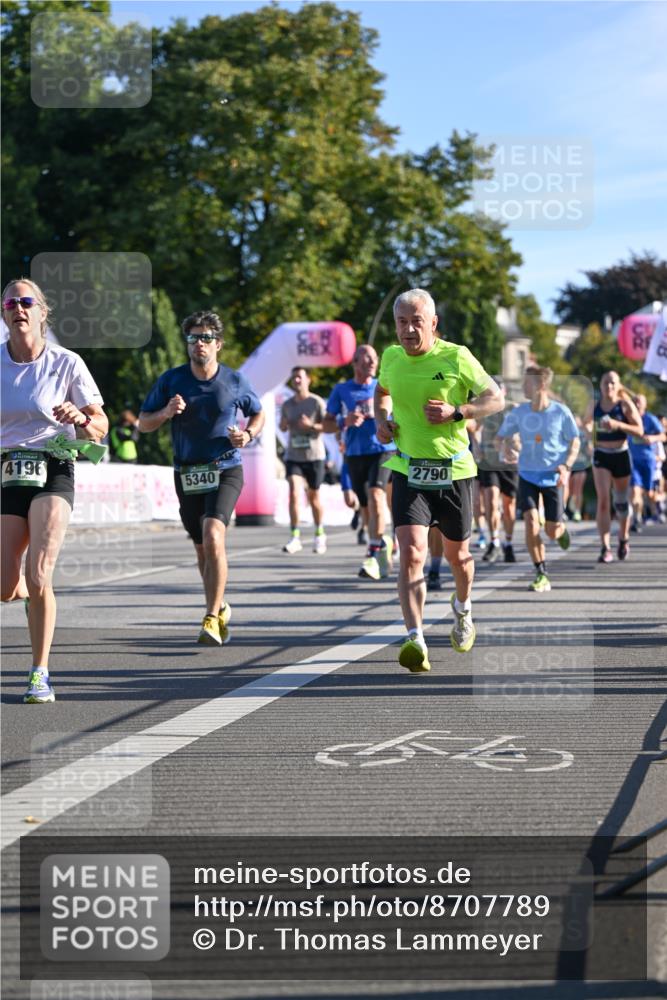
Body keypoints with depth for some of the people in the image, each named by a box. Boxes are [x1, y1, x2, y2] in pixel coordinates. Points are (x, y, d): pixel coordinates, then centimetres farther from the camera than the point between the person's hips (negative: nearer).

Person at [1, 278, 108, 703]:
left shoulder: (66, 362, -2)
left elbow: (100, 426, 1)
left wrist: (81, 419, -20)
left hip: (53, 472, -3)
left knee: (38, 574, -20)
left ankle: (40, 673, -6)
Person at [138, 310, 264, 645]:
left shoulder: (235, 381, -1)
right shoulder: (171, 380, 0)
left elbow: (258, 414, 16)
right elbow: (143, 423, 5)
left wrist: (248, 435, -5)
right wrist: (165, 413, -16)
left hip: (225, 471, -3)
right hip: (187, 475, 3)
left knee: (213, 536, -24)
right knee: (203, 551, 11)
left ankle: (211, 619, -22)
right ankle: (221, 609, 35)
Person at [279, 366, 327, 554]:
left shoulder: (317, 402, -4)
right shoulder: (287, 405, 8)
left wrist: (311, 426, -20)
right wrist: (284, 424, -2)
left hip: (314, 456, -2)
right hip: (293, 456, 2)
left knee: (313, 496, 8)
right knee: (294, 493, -13)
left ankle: (319, 534, 29)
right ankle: (295, 537, -14)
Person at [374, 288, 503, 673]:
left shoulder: (456, 357, -9)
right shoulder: (391, 358, 2)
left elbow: (495, 398, -3)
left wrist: (456, 412, -18)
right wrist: (382, 420, 5)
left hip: (454, 469, -1)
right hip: (408, 471, 1)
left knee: (457, 553, 16)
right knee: (411, 552, -18)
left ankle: (463, 609, 48)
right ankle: (416, 640, -24)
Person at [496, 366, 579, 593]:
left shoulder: (561, 412, -8)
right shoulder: (518, 413, -2)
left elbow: (575, 442, 1)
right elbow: (502, 436, 11)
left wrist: (566, 466, -12)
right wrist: (505, 446, -10)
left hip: (553, 477, -1)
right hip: (528, 474, 1)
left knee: (552, 531, 1)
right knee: (530, 521, -16)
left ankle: (562, 530, 41)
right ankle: (541, 574, -7)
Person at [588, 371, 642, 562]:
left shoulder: (625, 405, -5)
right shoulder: (595, 406, 3)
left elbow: (639, 430, -10)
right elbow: (589, 425, 21)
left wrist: (618, 425, -23)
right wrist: (587, 429, -2)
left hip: (620, 455, -1)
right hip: (601, 455, 1)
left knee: (621, 501, 11)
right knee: (603, 501, -12)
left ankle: (623, 540, 37)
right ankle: (605, 548, -15)